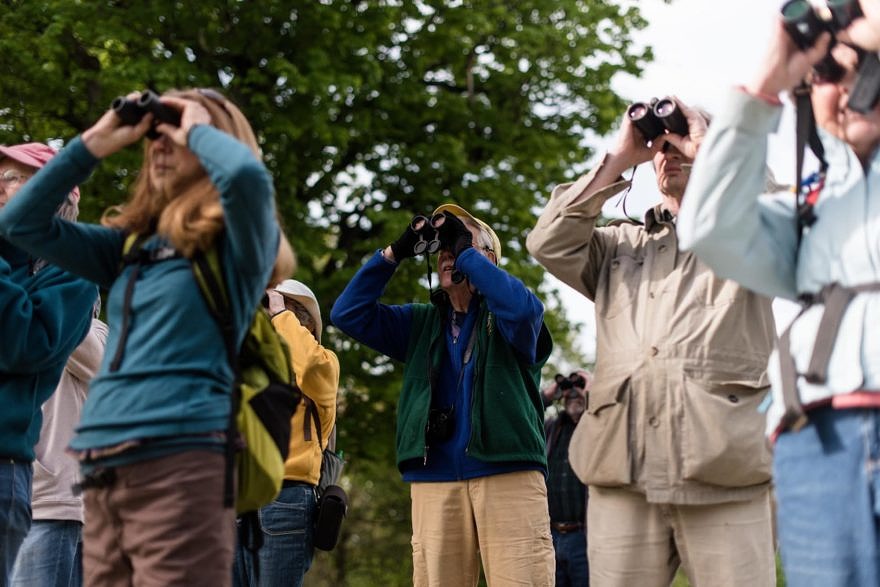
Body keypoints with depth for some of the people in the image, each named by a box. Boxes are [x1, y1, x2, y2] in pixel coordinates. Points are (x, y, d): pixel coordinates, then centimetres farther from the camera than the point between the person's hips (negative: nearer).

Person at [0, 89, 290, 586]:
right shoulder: (132, 245, 20)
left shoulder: (235, 240, 2)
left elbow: (247, 174, -21)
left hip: (181, 459, -7)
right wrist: (94, 144, 14)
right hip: (105, 470, 7)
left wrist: (199, 130, 0)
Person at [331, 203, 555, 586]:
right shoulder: (421, 323, 22)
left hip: (508, 473, -4)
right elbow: (348, 313, 15)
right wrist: (394, 253, 7)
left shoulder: (507, 316, 10)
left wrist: (467, 251, -6)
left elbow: (522, 309, -15)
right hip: (434, 481, 4)